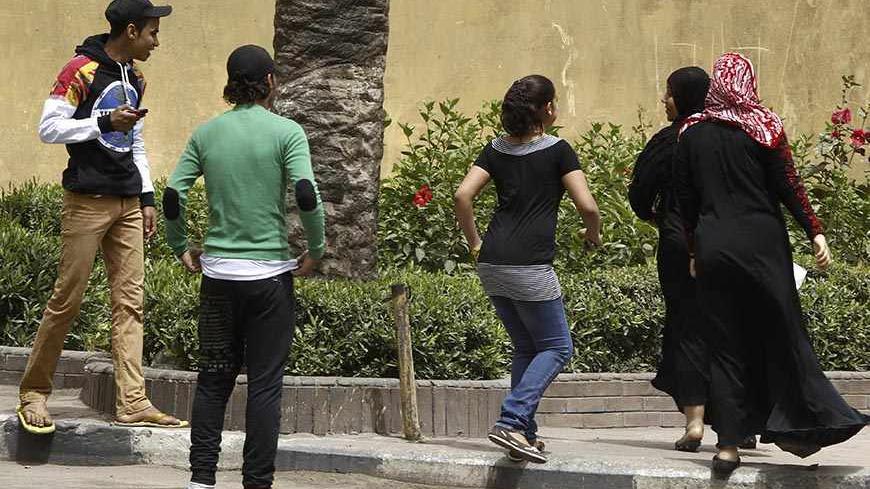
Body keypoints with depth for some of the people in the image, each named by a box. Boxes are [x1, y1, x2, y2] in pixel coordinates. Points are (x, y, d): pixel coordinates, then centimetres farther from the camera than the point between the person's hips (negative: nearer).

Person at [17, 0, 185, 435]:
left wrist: (147, 197, 17)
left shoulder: (134, 78, 17)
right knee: (67, 297, -5)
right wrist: (105, 122, -18)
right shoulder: (82, 71, -8)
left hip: (127, 202, 8)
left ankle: (132, 403, -3)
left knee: (130, 300, 0)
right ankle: (33, 394, 6)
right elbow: (49, 128, -11)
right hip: (87, 199, -8)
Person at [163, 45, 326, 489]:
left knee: (214, 378, 13)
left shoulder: (206, 134, 4)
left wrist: (180, 248, 13)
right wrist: (316, 250, -4)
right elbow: (306, 194, -17)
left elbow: (172, 196, -1)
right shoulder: (285, 132, -6)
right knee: (265, 384, 3)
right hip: (270, 273, -3)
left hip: (218, 273, 3)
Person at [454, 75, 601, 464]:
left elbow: (463, 196, 1)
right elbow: (587, 205, -10)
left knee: (526, 347, 19)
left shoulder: (497, 149, 10)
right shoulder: (557, 150, -4)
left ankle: (524, 434, 14)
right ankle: (510, 423, -11)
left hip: (492, 266, 6)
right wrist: (593, 234, 11)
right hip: (530, 266, -6)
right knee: (556, 347, 5)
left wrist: (475, 242, 11)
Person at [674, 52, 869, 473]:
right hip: (762, 244, -2)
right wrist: (815, 233, -2)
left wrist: (694, 250, 15)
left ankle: (728, 443, 2)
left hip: (712, 247, 2)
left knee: (724, 344, 5)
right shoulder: (764, 127, -3)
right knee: (781, 333, 6)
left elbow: (685, 198, 8)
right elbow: (789, 186, -5)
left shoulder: (692, 132, 5)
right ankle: (796, 427, 4)